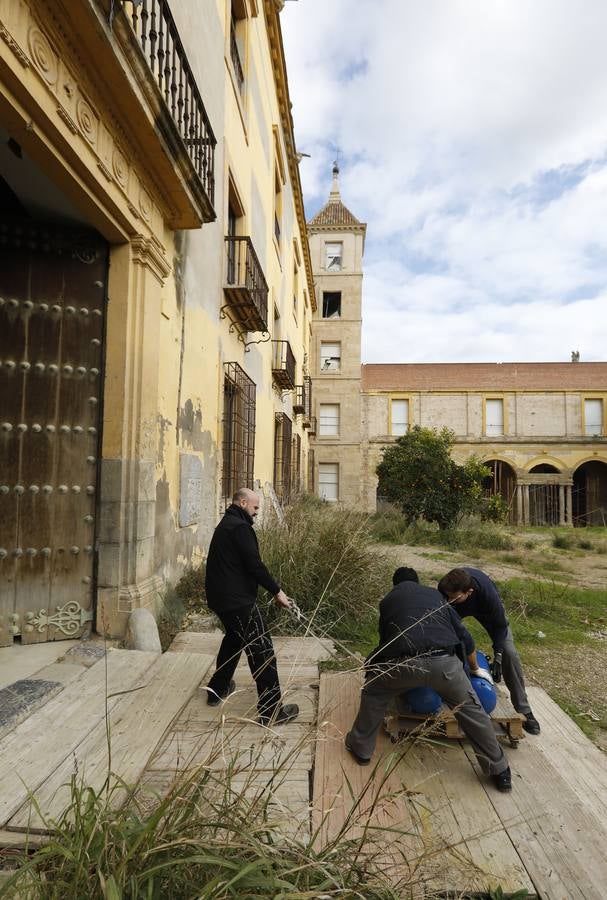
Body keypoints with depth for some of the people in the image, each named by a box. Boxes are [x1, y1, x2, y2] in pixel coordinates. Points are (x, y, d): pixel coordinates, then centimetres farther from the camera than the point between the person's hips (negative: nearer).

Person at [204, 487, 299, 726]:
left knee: (233, 639, 29)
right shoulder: (240, 527, -17)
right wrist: (277, 591, -12)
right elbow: (254, 565, -22)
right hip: (238, 600, -11)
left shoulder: (226, 524, 14)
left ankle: (217, 690, 42)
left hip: (221, 597, 11)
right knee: (262, 651, -4)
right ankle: (272, 712, 2)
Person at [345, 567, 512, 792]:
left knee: (374, 693, 26)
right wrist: (476, 669, 44)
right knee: (470, 708, 26)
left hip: (405, 663, -1)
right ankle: (499, 771, 34)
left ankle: (361, 748, 36)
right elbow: (464, 636, 28)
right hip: (445, 662, 1)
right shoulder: (435, 595, 27)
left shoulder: (388, 601, 25)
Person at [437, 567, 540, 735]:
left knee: (508, 652, -13)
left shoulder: (488, 593, -44)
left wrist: (497, 656, -27)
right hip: (457, 611, 2)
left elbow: (500, 624, -24)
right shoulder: (444, 588, -40)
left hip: (485, 608, -1)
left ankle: (523, 710, 5)